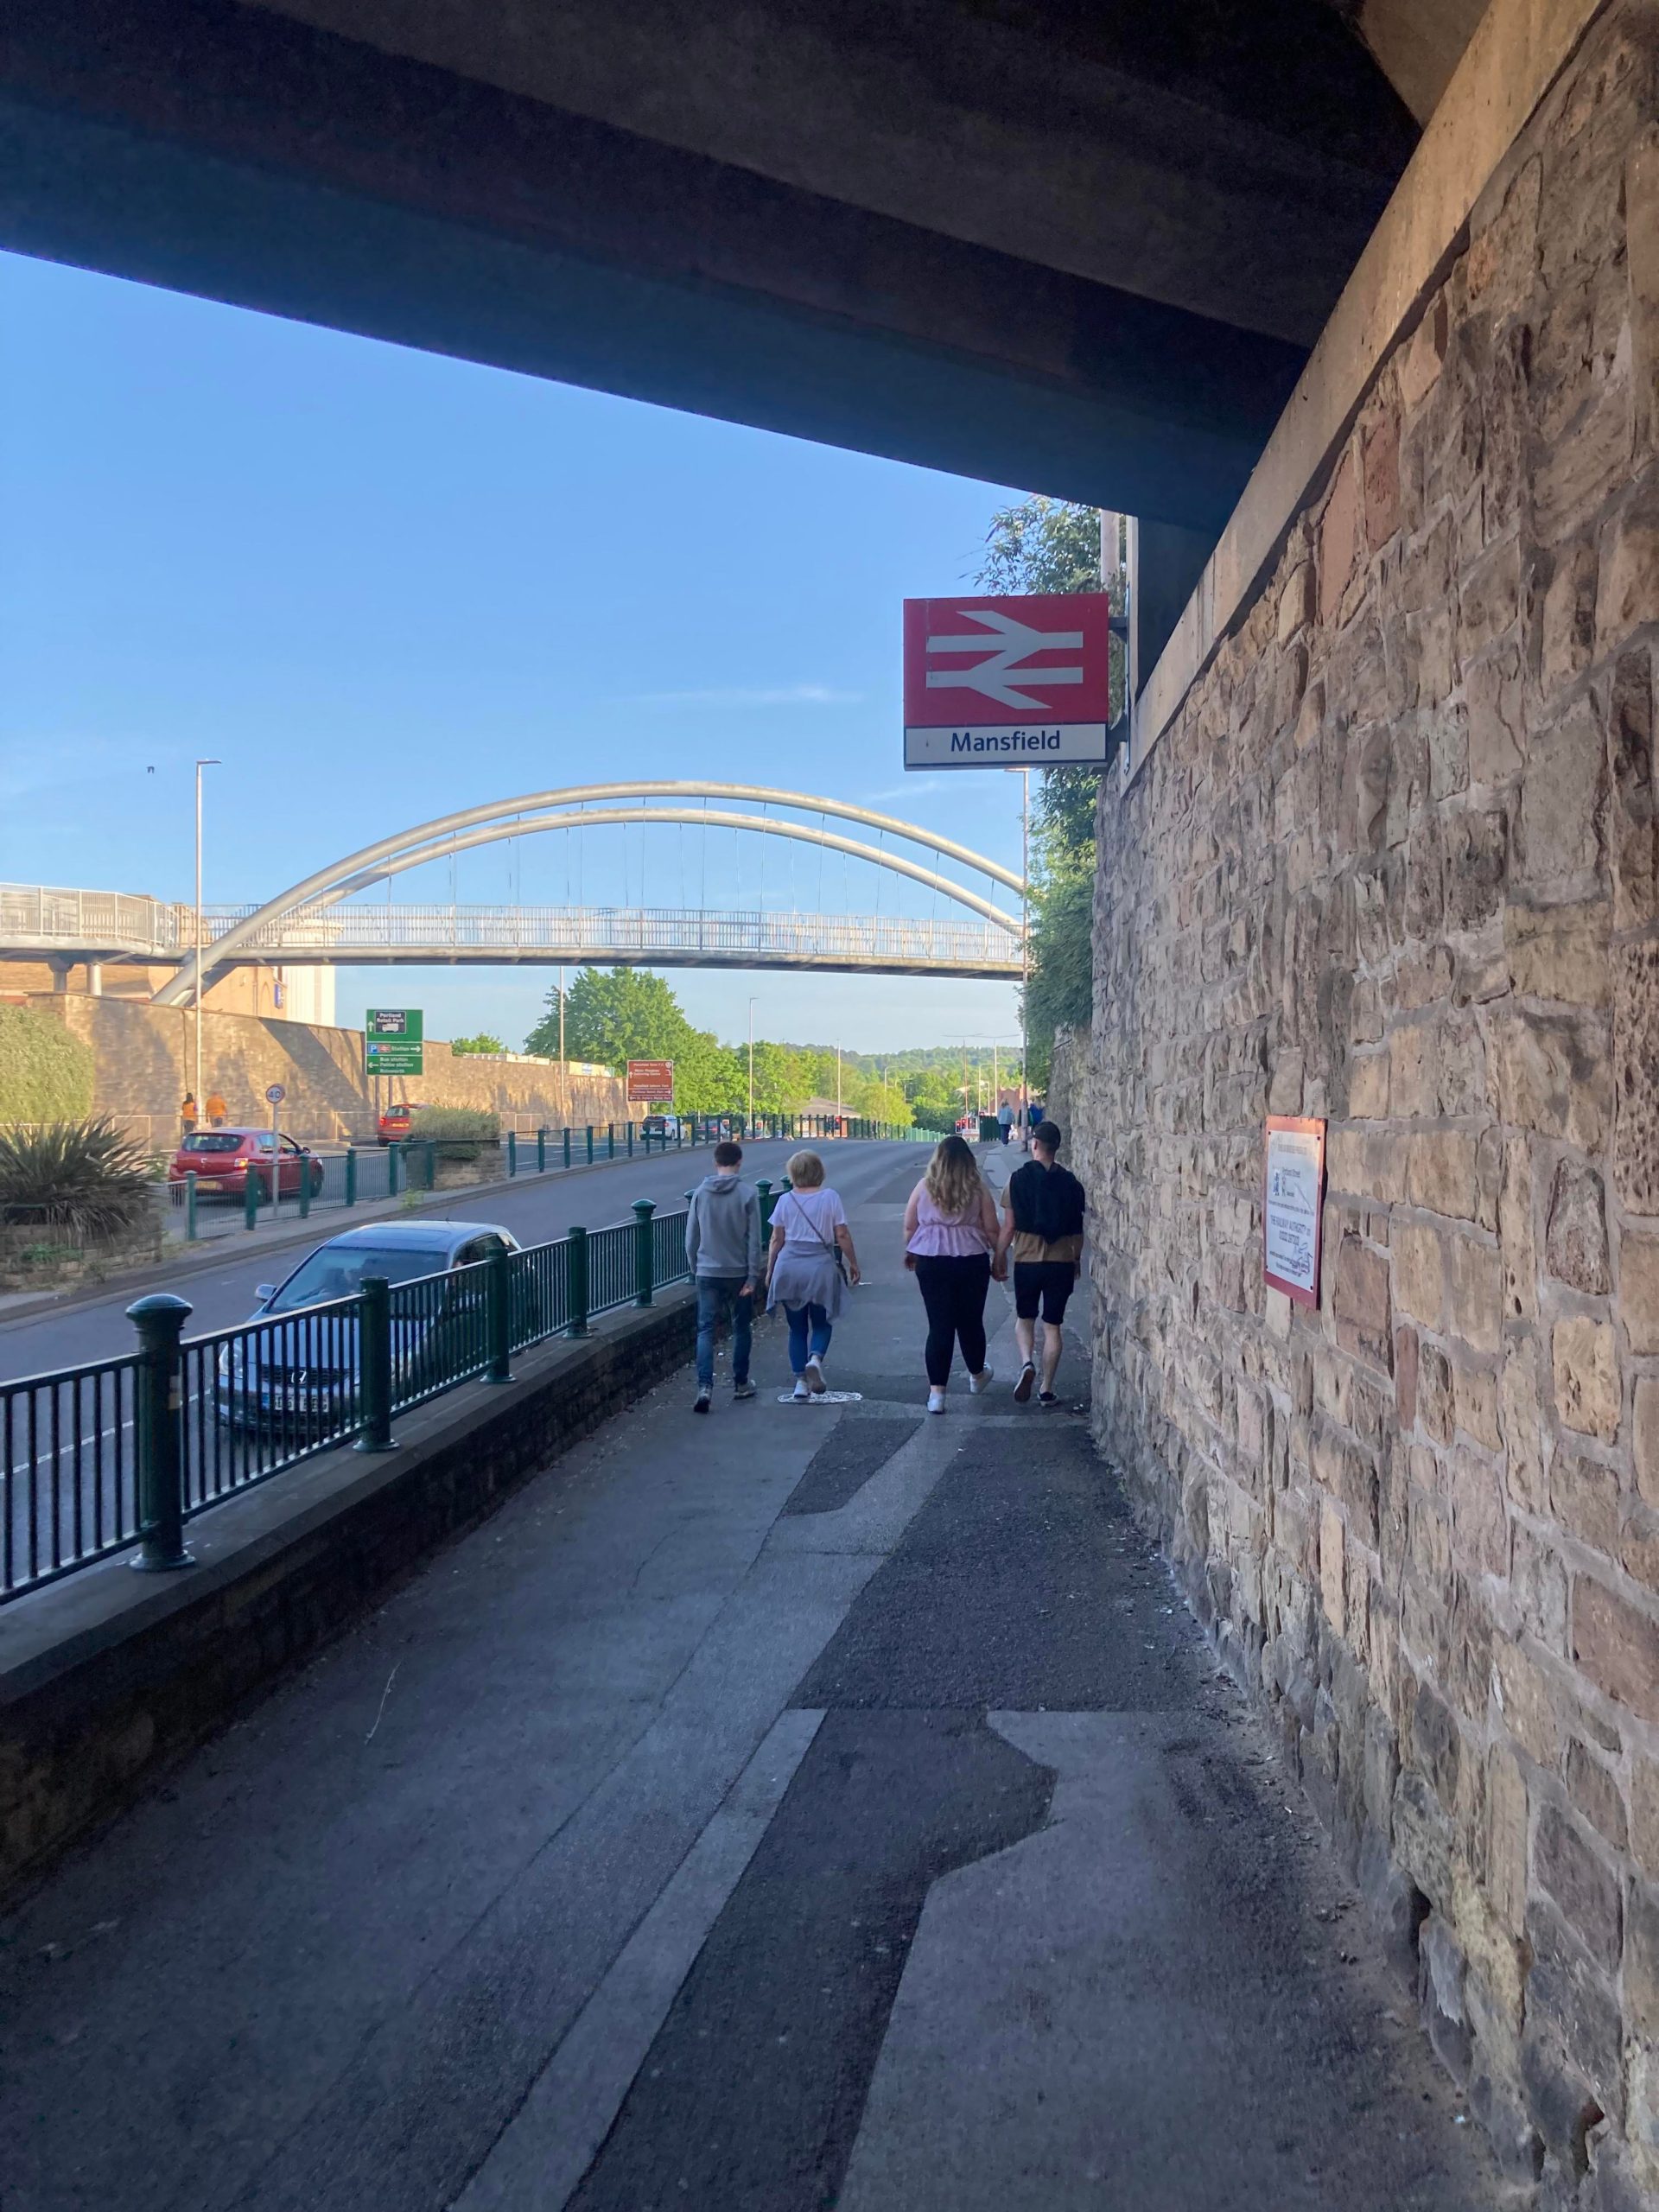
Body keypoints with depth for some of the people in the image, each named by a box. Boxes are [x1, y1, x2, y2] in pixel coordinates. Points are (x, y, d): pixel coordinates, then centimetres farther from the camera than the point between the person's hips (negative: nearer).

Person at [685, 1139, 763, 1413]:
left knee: (705, 1330, 2)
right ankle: (740, 1383, 24)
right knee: (741, 1329, 15)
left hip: (707, 1274, 1)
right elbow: (754, 1240, -9)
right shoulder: (747, 1193, -8)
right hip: (738, 1274, -1)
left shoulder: (700, 1193, 0)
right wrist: (752, 1277, -5)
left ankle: (705, 1386, -13)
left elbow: (691, 1238, 5)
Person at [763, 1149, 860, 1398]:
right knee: (822, 1323, 13)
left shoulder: (785, 1200, 2)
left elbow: (776, 1240, 4)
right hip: (821, 1266, -1)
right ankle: (815, 1358, -15)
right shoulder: (830, 1197, -2)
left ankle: (800, 1381, 10)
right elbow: (842, 1235, -3)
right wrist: (853, 1263, 8)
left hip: (789, 1267, 1)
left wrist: (770, 1270, 13)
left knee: (797, 1328, 12)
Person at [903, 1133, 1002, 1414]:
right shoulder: (978, 1191, -1)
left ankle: (936, 1392, -2)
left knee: (939, 1326, 3)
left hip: (931, 1262, 0)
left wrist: (910, 1253, 21)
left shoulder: (924, 1188, -1)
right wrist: (1000, 1259, 15)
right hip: (972, 1262, 0)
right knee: (971, 1321, 17)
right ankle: (977, 1376, 39)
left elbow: (909, 1227, 4)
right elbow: (992, 1230, 0)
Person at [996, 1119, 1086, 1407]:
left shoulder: (1019, 1178, -7)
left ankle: (1026, 1362, -9)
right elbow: (1078, 1229, 6)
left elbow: (1009, 1226, -6)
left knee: (1024, 1318, 17)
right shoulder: (1070, 1183, 1)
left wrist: (999, 1256, 6)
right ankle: (1047, 1389, 11)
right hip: (1062, 1261, 2)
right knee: (1052, 1325, 9)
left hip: (1027, 1259, -2)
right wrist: (1076, 1260, 20)